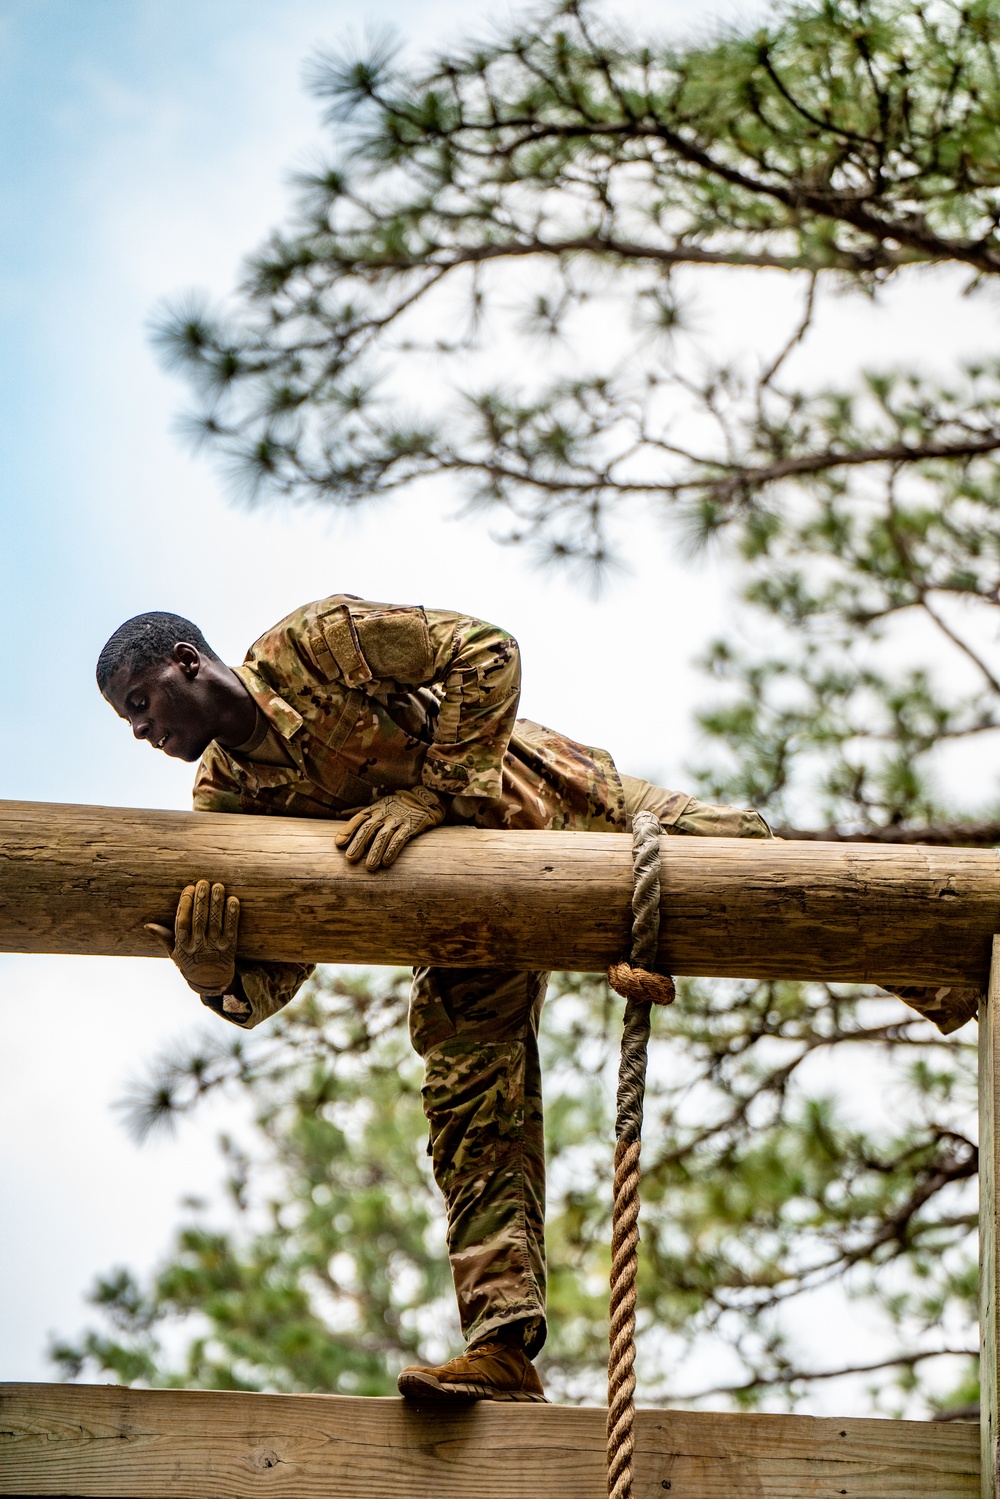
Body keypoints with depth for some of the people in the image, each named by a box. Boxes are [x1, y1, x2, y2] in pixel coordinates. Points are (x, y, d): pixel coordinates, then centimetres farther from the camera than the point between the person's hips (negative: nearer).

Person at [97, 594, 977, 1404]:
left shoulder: (312, 644, -22)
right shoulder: (226, 803, -9)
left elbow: (485, 653, -25)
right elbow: (267, 983, -12)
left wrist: (430, 794, -29)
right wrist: (210, 970, -35)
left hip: (545, 804, -4)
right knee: (474, 1120, -6)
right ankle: (503, 1350, -4)